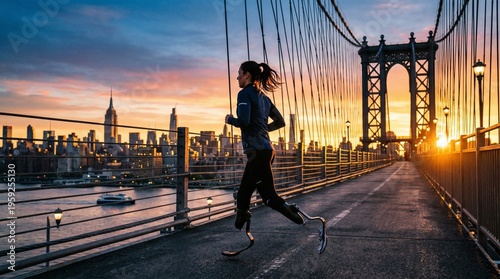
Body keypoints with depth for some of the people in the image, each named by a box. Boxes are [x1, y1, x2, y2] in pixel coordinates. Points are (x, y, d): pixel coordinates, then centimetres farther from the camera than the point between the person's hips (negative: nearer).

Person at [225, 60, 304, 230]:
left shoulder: (245, 93, -6)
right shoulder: (263, 97, 18)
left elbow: (243, 122, -19)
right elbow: (280, 122, 19)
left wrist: (230, 119, 0)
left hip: (257, 151, -9)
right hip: (266, 149, 9)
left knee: (269, 195, -5)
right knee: (243, 194, 16)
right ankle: (239, 230, 24)